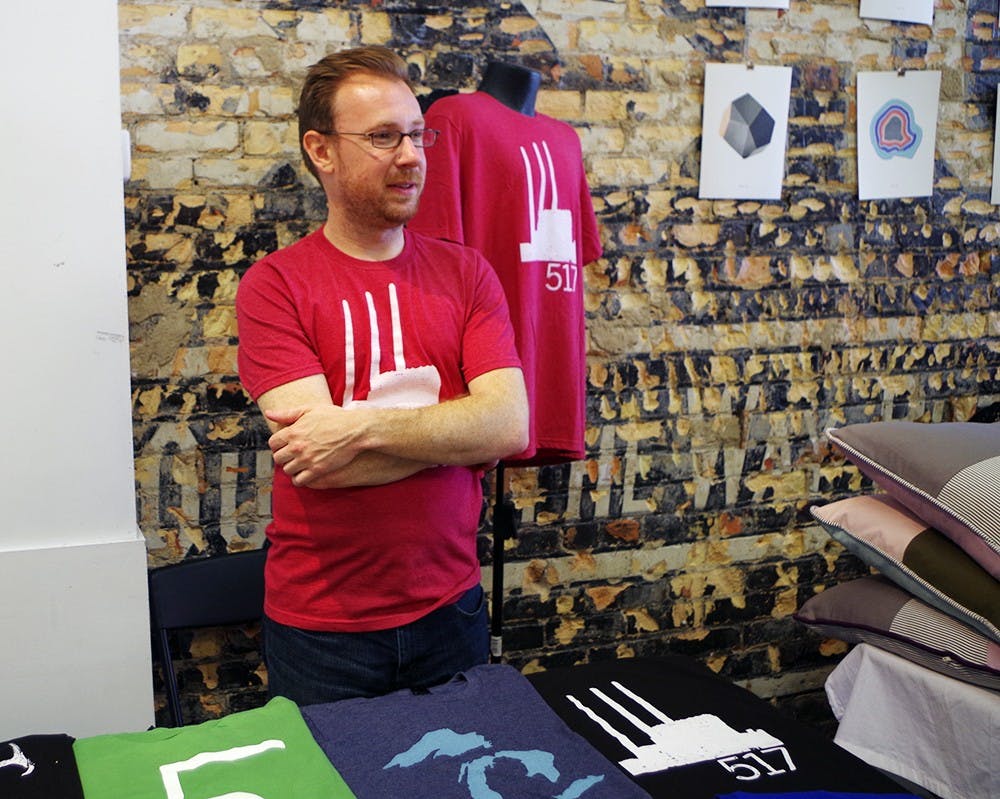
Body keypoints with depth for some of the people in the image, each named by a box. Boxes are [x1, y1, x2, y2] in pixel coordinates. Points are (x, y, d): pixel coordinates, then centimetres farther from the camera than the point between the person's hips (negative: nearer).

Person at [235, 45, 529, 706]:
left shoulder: (466, 273, 0)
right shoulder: (274, 285, -9)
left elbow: (510, 425, -13)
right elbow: (313, 465, -20)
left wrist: (362, 427, -22)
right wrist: (456, 428, -14)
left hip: (449, 608, 3)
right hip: (321, 626, -3)